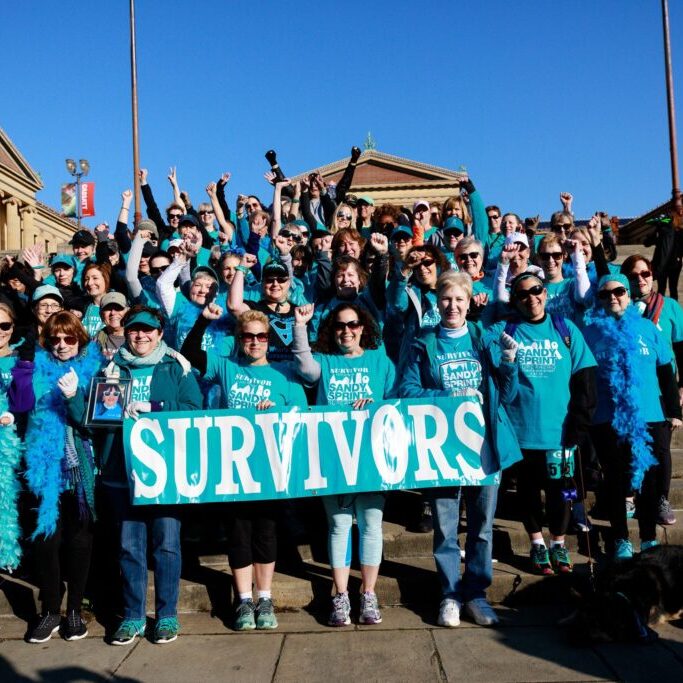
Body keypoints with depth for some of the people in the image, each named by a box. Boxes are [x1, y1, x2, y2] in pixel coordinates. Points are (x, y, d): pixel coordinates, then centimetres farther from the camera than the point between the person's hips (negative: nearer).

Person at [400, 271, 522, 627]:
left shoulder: (486, 341, 7)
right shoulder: (424, 345, 3)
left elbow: (507, 396, 7)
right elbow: (407, 392, -6)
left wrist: (508, 362, -10)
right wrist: (451, 397, -16)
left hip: (485, 444, 2)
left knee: (482, 524, 9)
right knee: (445, 527, 6)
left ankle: (476, 592, 24)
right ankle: (450, 594, 21)